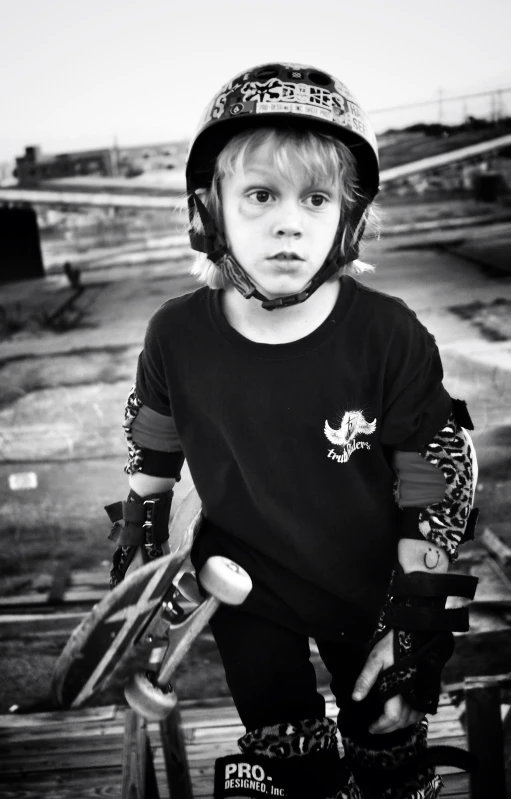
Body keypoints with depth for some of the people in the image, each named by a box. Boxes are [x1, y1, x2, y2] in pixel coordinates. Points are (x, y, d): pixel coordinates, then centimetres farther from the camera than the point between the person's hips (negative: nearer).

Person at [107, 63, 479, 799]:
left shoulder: (390, 338, -24)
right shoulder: (178, 335, -17)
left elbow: (433, 488, -14)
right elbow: (152, 448, 2)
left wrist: (418, 618, -11)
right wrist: (140, 541, 8)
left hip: (368, 586, -1)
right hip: (246, 588, 2)